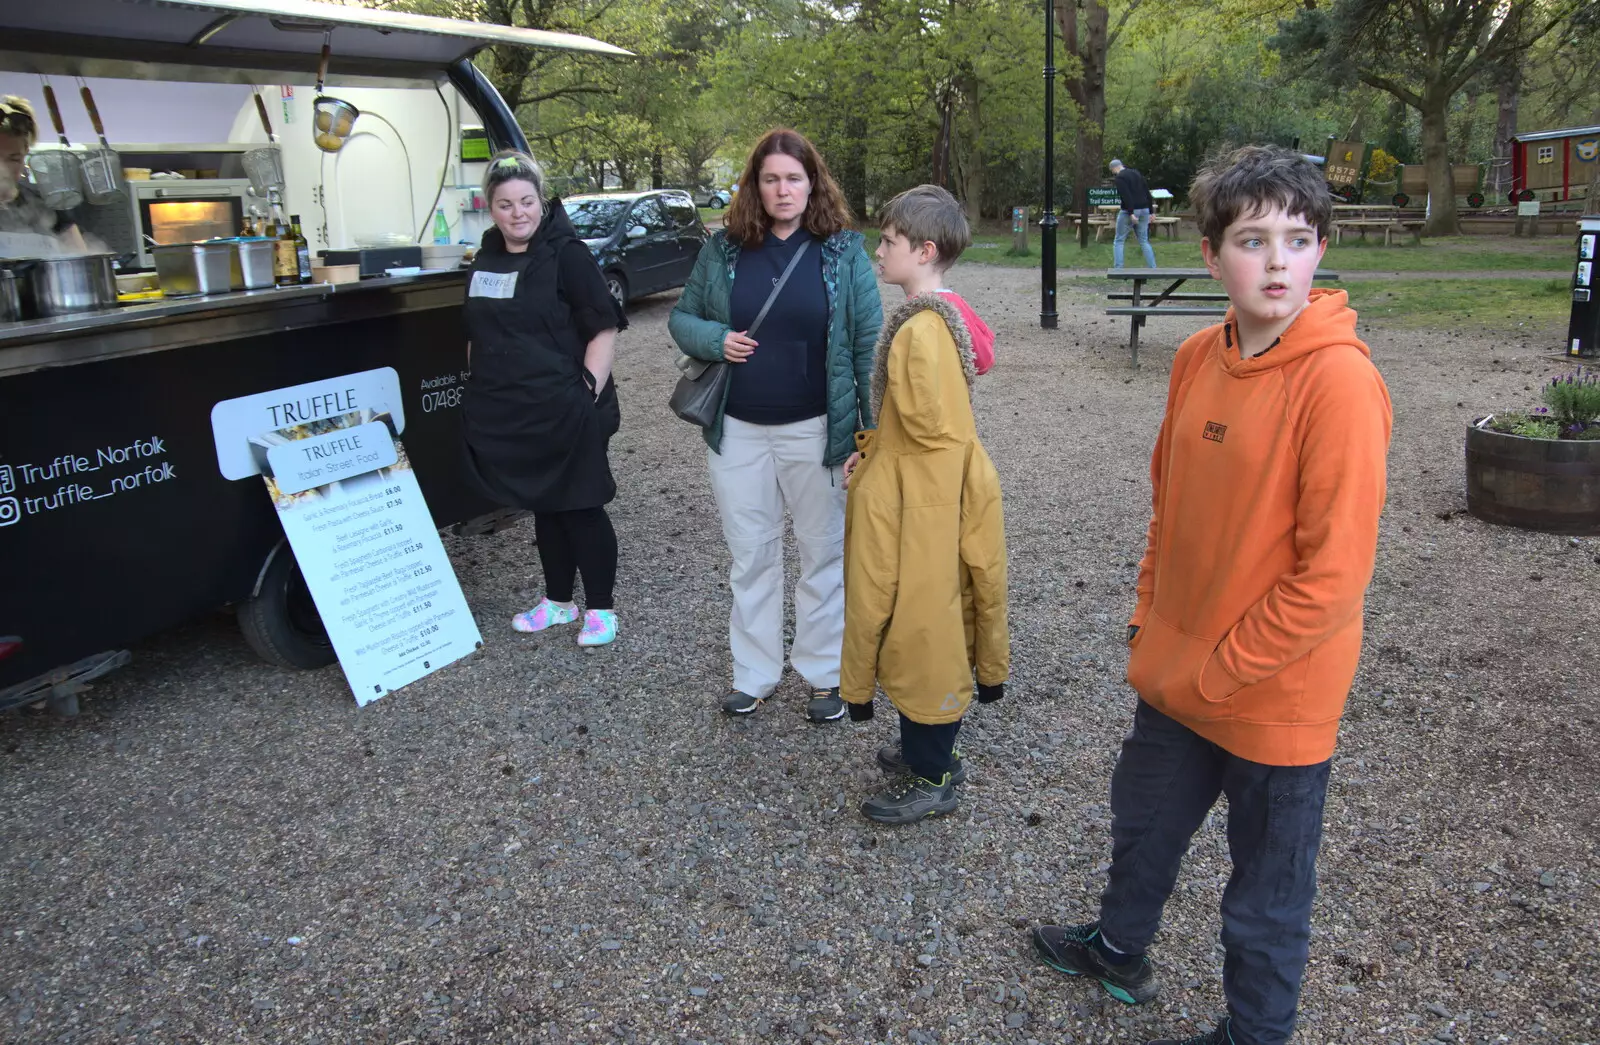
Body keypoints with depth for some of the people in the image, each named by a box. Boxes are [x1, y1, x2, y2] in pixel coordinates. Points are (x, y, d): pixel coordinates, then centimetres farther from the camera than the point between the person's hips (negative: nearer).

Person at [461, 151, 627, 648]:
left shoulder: (566, 254, -10)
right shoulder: (486, 260, 11)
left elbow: (604, 327, -12)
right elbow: (477, 335, 20)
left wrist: (591, 390, -17)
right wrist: (483, 393, 16)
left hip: (565, 414, -7)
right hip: (508, 416, 7)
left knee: (581, 508, 2)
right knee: (542, 506, 17)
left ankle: (600, 608, 15)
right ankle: (558, 600, 31)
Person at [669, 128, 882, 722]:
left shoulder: (843, 250, -4)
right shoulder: (723, 248, 1)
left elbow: (868, 342, -5)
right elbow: (682, 317, 10)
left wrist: (870, 427, -9)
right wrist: (715, 340, -13)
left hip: (815, 429, -2)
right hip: (738, 429, 2)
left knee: (823, 552, 11)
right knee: (750, 553, 13)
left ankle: (824, 673, 27)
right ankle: (753, 674, 28)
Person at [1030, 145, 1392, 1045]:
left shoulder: (1340, 380, -23)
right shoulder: (1199, 359, -2)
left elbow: (1333, 573, -23)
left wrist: (1216, 670, -16)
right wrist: (1150, 621, 6)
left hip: (1277, 698, -7)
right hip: (1176, 674, 7)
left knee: (1266, 896, 15)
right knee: (1143, 825, 28)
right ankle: (1120, 950, 55)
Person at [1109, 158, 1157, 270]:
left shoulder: (1119, 178, -7)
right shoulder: (1137, 173, 16)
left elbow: (1126, 196, -20)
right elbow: (1147, 193, 15)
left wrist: (1131, 213, -25)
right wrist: (1150, 211, 16)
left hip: (1129, 211, -7)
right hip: (1144, 210, 7)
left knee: (1118, 241, 3)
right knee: (1144, 241, 12)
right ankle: (1152, 268, 7)